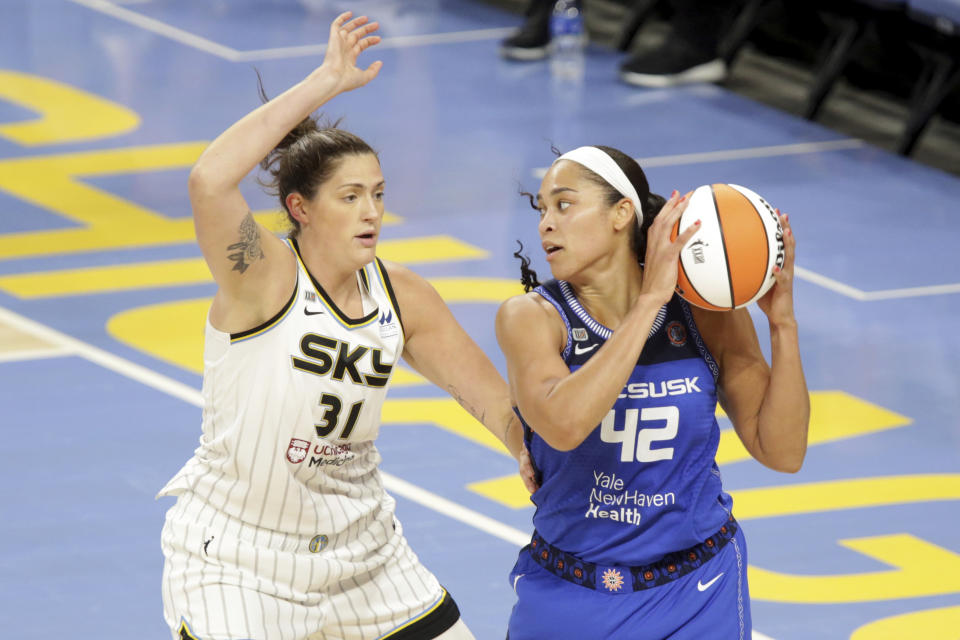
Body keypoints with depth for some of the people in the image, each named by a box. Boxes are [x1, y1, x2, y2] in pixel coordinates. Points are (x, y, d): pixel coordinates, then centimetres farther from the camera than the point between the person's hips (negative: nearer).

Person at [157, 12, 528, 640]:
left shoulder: (401, 297, -1)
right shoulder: (263, 277, -18)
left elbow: (499, 402, 7)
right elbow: (209, 182, -39)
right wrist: (324, 82, -35)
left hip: (359, 548, 6)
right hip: (236, 559, -6)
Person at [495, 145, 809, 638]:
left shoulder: (705, 311, -6)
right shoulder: (531, 317, -12)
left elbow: (782, 453, -5)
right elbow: (562, 424, -32)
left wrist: (782, 324, -16)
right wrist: (650, 300, -30)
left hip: (695, 597, 1)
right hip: (567, 599, -1)